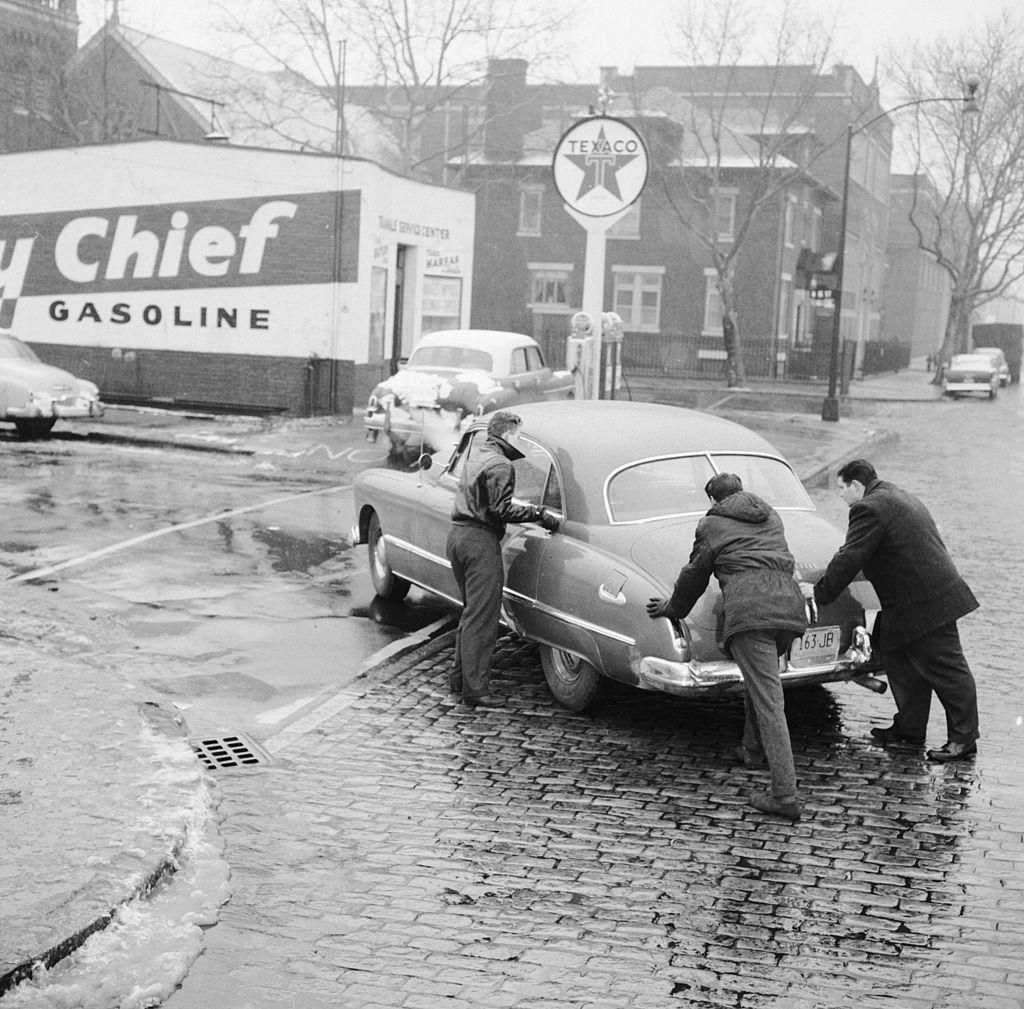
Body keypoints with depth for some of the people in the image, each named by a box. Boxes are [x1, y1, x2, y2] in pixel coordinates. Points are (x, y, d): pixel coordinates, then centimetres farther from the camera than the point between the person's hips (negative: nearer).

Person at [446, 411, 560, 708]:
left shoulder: (475, 454, 14)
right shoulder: (501, 466, -15)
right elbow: (501, 510, -21)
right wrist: (537, 513, -17)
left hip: (457, 535, 10)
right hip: (480, 541, -10)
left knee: (471, 612, 21)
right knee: (482, 618, -5)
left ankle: (461, 676, 26)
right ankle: (475, 689, -5)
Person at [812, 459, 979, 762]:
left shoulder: (868, 509, -14)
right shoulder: (899, 499, 19)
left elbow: (849, 559, -17)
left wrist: (818, 595, -9)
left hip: (922, 604, -11)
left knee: (946, 670, -3)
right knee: (901, 663, 17)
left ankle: (964, 738, 3)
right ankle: (909, 727, 24)